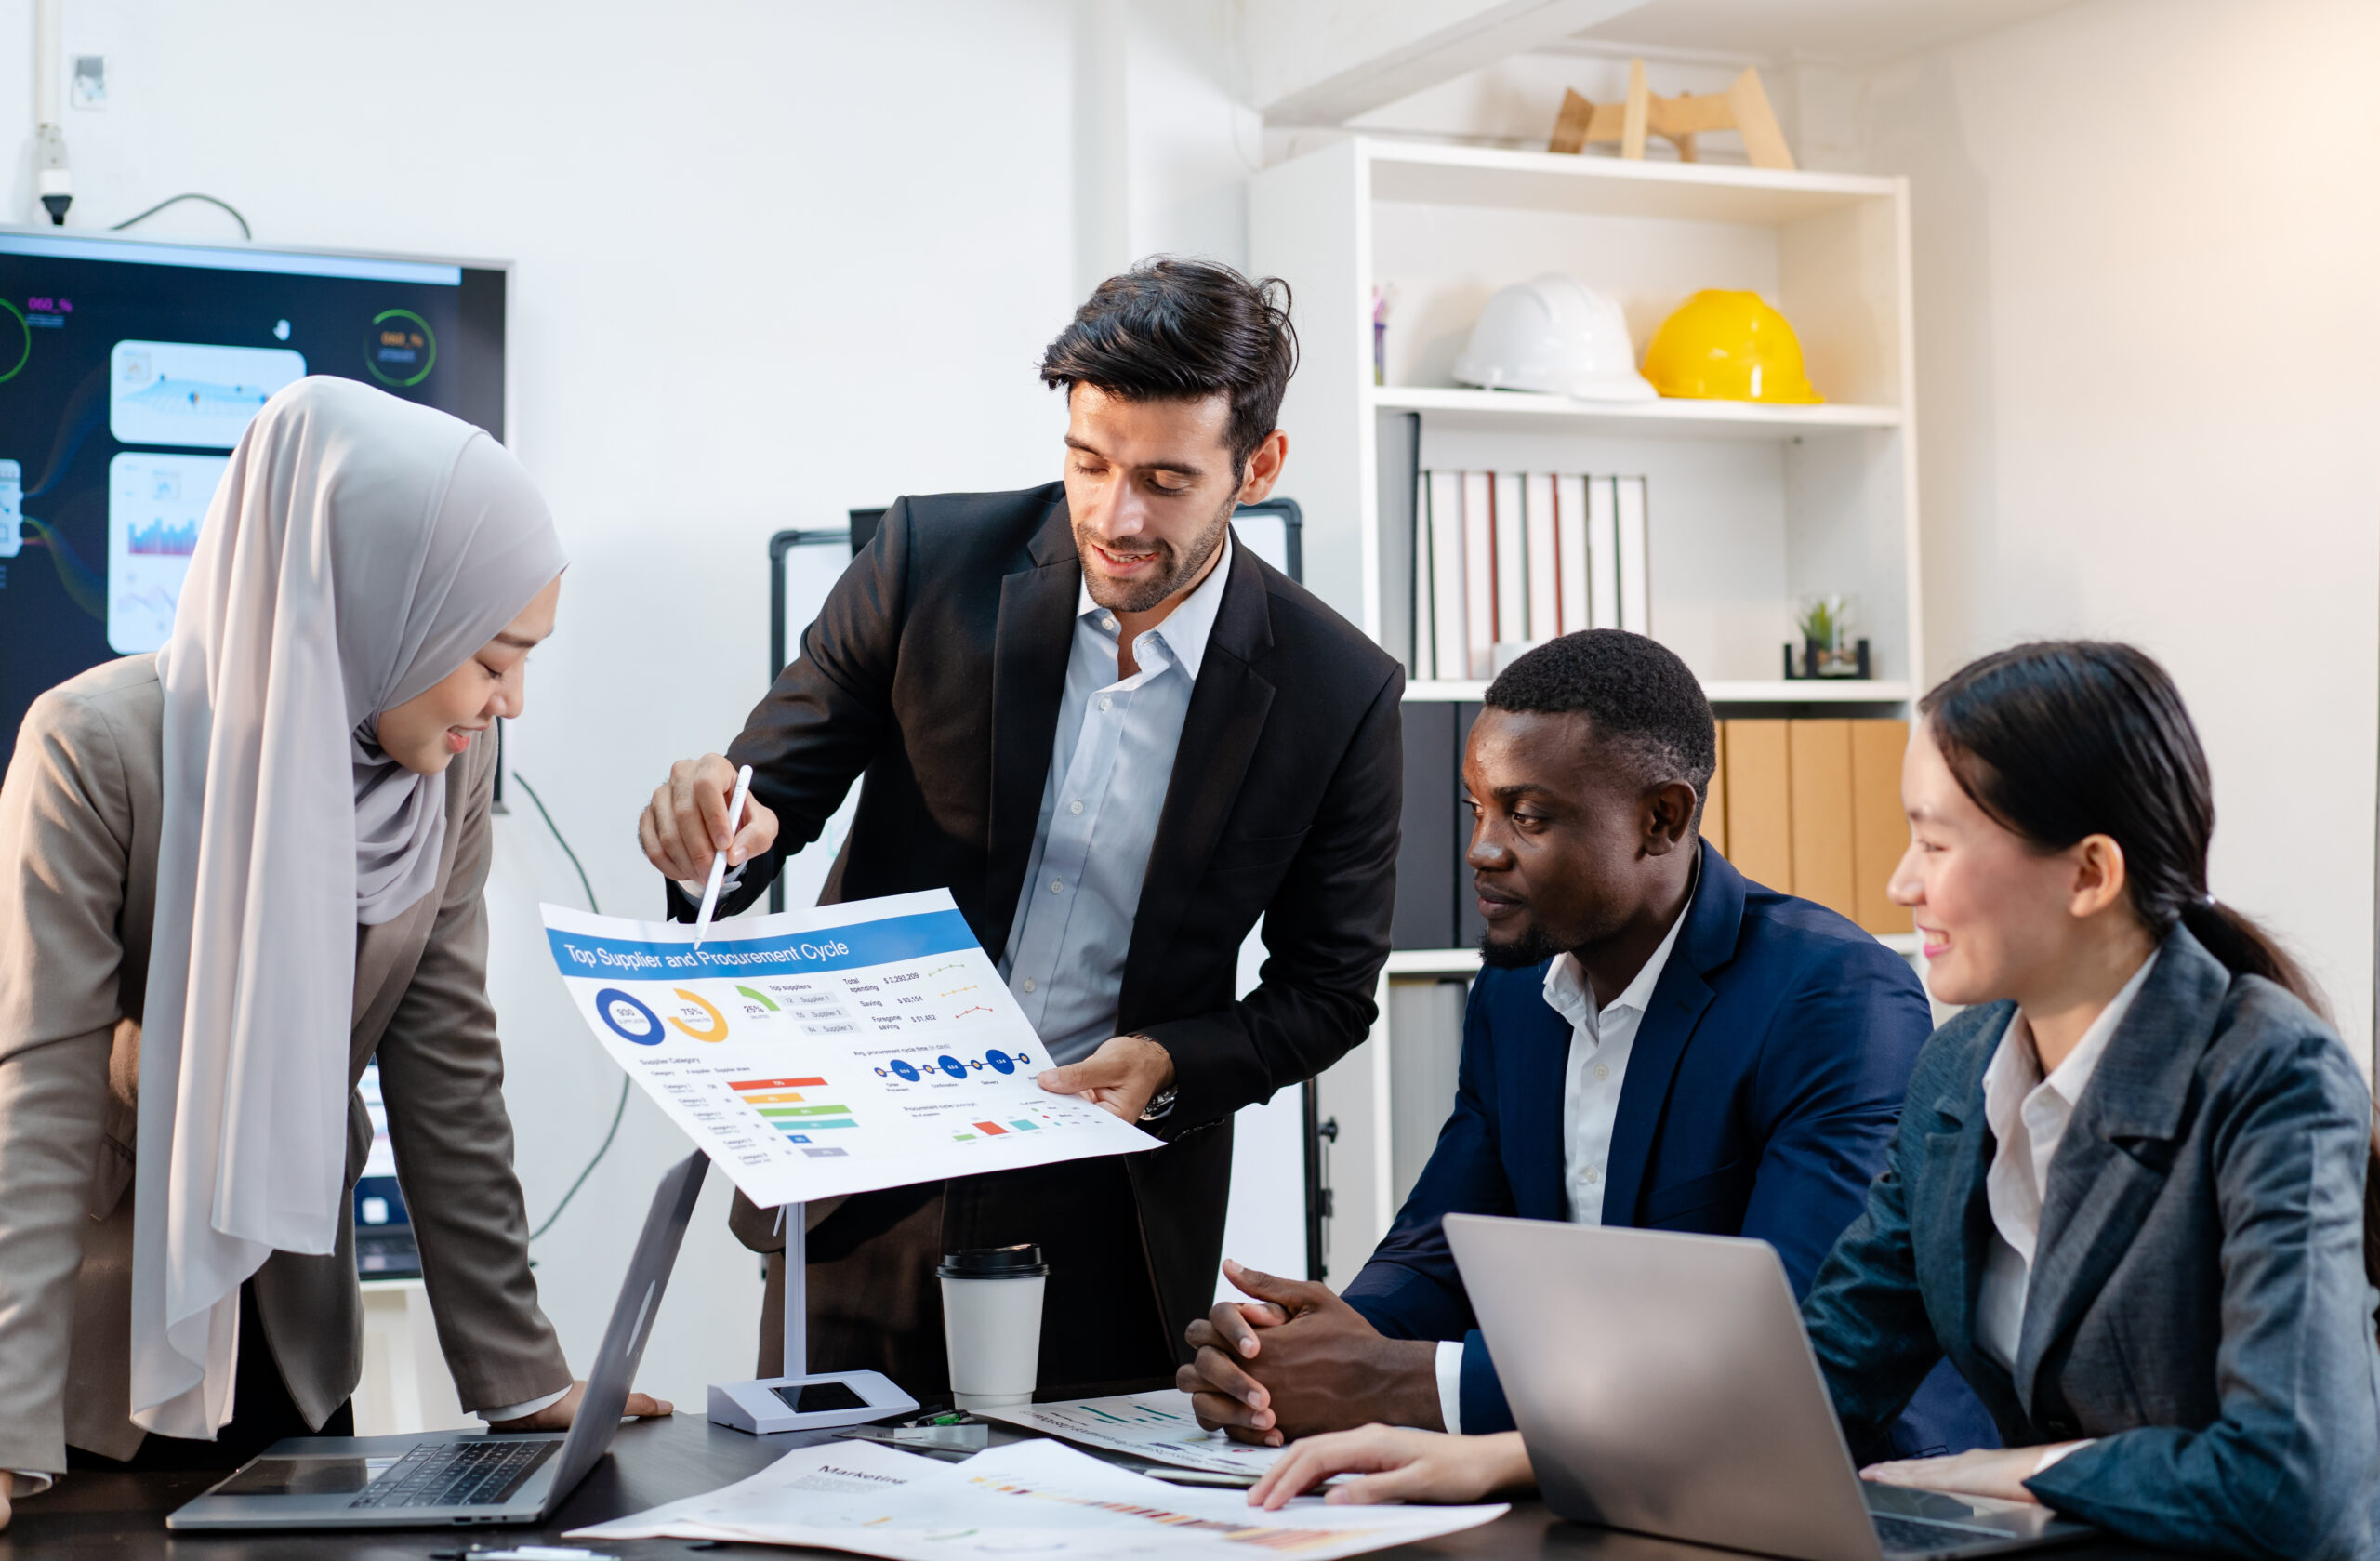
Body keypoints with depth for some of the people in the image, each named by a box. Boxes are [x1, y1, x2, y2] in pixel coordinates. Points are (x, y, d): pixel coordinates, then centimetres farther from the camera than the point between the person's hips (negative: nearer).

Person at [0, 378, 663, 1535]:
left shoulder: (452, 766, -5)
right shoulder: (99, 749, -21)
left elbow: (449, 1082, 0)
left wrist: (523, 1381, -2)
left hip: (290, 1342, 5)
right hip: (93, 1356, -5)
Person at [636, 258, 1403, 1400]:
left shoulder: (1339, 694, -9)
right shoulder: (931, 559, -7)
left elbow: (1327, 991, 1)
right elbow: (777, 784, -1)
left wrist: (1169, 1064, -17)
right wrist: (718, 831, -24)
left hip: (1113, 1220, 0)